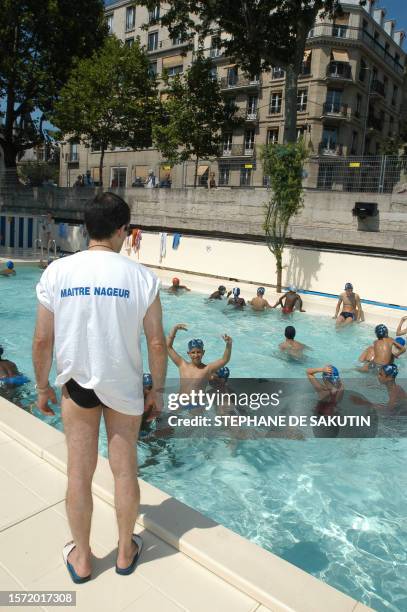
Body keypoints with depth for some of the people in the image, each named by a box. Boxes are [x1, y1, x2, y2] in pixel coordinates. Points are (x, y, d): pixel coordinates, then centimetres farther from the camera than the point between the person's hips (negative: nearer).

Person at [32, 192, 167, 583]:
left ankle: (81, 558, 35)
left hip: (77, 383, 1)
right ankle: (126, 552, 36)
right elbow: (157, 343, -10)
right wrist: (157, 390, 4)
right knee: (125, 470, 15)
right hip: (124, 386, -1)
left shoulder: (57, 271, -10)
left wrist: (42, 386, 9)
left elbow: (42, 340, -6)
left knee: (79, 471, 16)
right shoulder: (141, 276, -14)